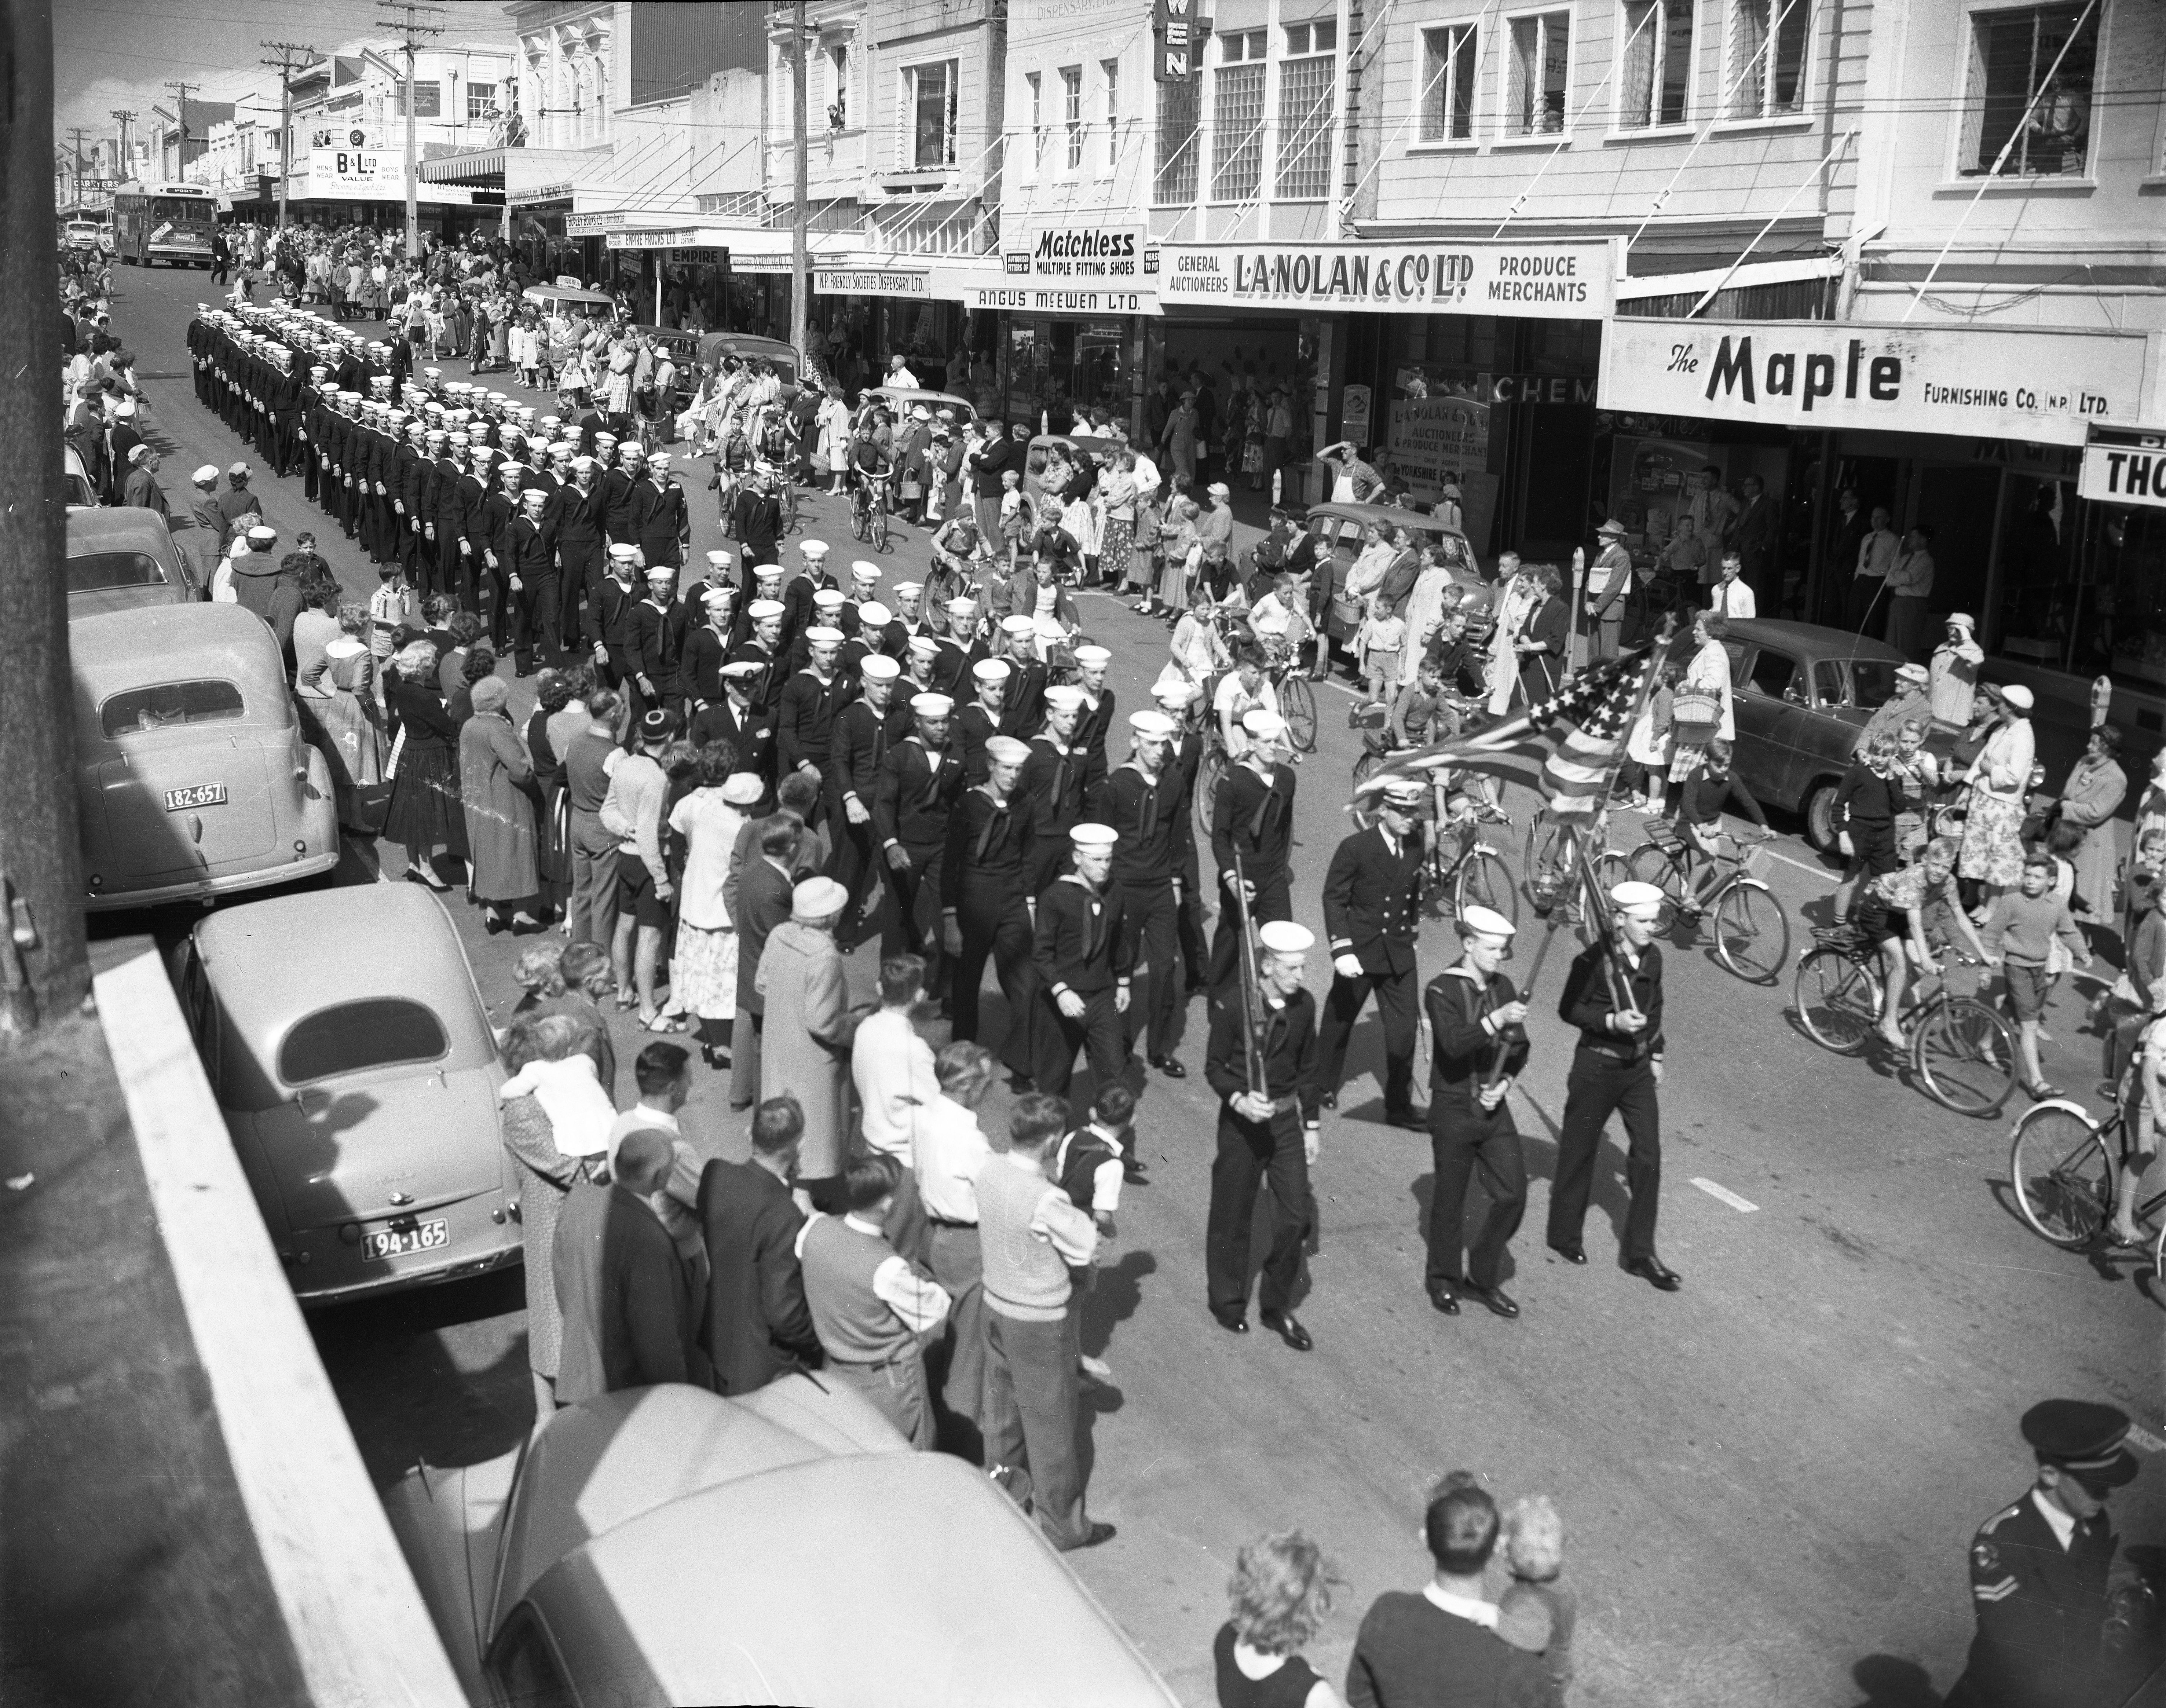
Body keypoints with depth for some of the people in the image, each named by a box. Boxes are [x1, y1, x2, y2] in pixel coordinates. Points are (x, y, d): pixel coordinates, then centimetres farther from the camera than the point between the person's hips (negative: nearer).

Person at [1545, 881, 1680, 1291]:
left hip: (1638, 1068, 5)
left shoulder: (1652, 957, 0)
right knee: (1579, 1152, 9)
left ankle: (1641, 1254, 12)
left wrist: (1656, 1055, 13)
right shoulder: (1594, 960, -18)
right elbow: (1568, 1009, -10)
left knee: (1648, 1157, 3)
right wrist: (1612, 1021, -23)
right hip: (1597, 1067, -5)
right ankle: (1564, 1235, 29)